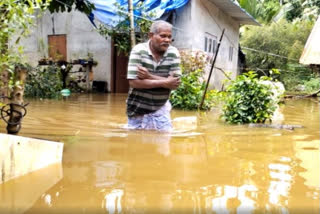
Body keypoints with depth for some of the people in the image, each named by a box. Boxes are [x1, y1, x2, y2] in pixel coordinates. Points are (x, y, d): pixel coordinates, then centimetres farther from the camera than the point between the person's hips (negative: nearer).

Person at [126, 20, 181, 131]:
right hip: (138, 110, -1)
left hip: (161, 110, 2)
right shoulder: (138, 50, -16)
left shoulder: (173, 53, -8)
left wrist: (149, 76, -25)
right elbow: (133, 82, -24)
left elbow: (175, 83, -15)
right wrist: (164, 83, -22)